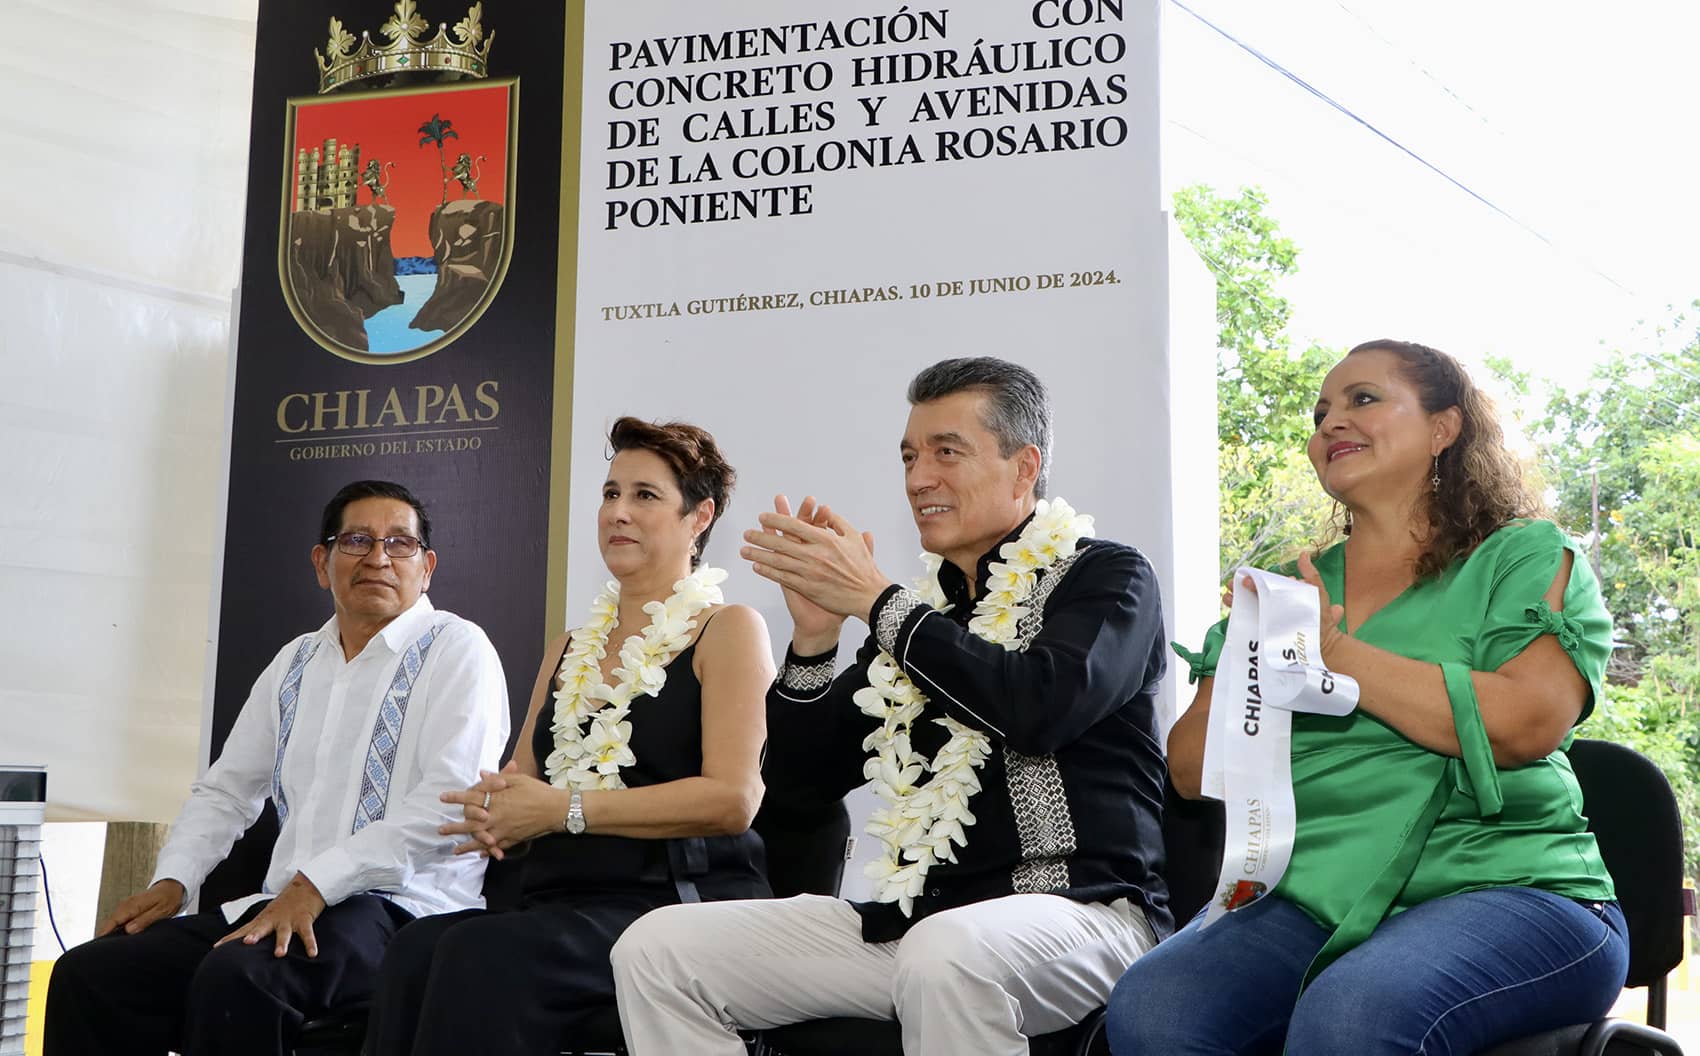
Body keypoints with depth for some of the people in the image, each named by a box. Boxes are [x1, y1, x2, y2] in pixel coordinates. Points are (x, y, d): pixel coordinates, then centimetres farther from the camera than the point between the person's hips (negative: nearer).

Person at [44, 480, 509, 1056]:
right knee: (89, 974, -10)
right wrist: (172, 881, 6)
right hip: (287, 906, 7)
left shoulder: (457, 650, -2)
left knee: (235, 977, -33)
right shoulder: (295, 662, 20)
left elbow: (449, 802, -14)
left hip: (399, 906, -6)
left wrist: (315, 884, -20)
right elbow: (226, 789, 25)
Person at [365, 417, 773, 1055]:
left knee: (483, 958, -33)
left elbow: (733, 797, -10)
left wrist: (566, 807, -12)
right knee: (417, 950, -27)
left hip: (679, 901, -5)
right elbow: (523, 783, 23)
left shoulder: (727, 631, 3)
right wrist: (496, 813, -3)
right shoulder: (569, 650, 23)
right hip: (559, 900, 6)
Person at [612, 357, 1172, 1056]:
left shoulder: (1106, 577, 3)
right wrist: (815, 634, 0)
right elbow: (801, 781, 15)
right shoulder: (920, 611, 18)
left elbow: (1043, 705, -20)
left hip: (1077, 911, -6)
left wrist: (875, 601, -13)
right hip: (918, 919, 6)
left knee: (945, 954, -41)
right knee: (656, 948, -6)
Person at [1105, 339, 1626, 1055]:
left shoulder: (1526, 558, 8)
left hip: (1502, 888, -4)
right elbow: (1192, 770, 13)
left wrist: (1334, 652, -7)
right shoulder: (1291, 588, 21)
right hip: (1309, 900, 4)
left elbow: (1526, 724, -12)